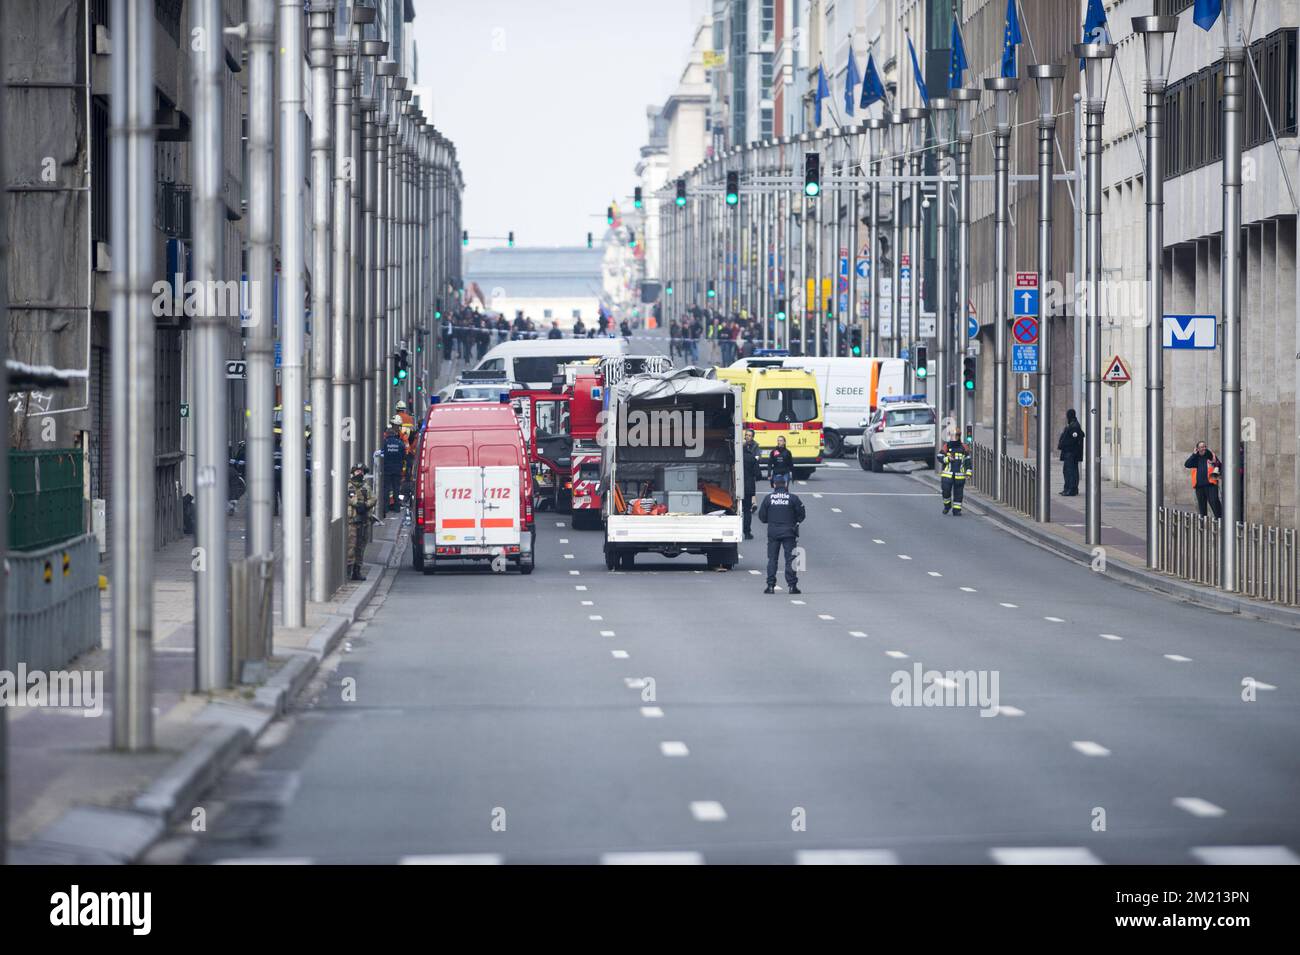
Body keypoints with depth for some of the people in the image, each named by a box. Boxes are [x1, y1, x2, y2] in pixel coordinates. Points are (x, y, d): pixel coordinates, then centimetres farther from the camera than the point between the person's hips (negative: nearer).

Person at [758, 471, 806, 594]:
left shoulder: (768, 498, -1)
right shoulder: (793, 498, -4)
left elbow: (762, 516, 3)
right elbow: (802, 514, 0)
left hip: (773, 532, 1)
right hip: (789, 532, -1)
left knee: (772, 559, 6)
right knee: (790, 559, 3)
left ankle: (771, 585, 2)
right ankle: (792, 585, -1)